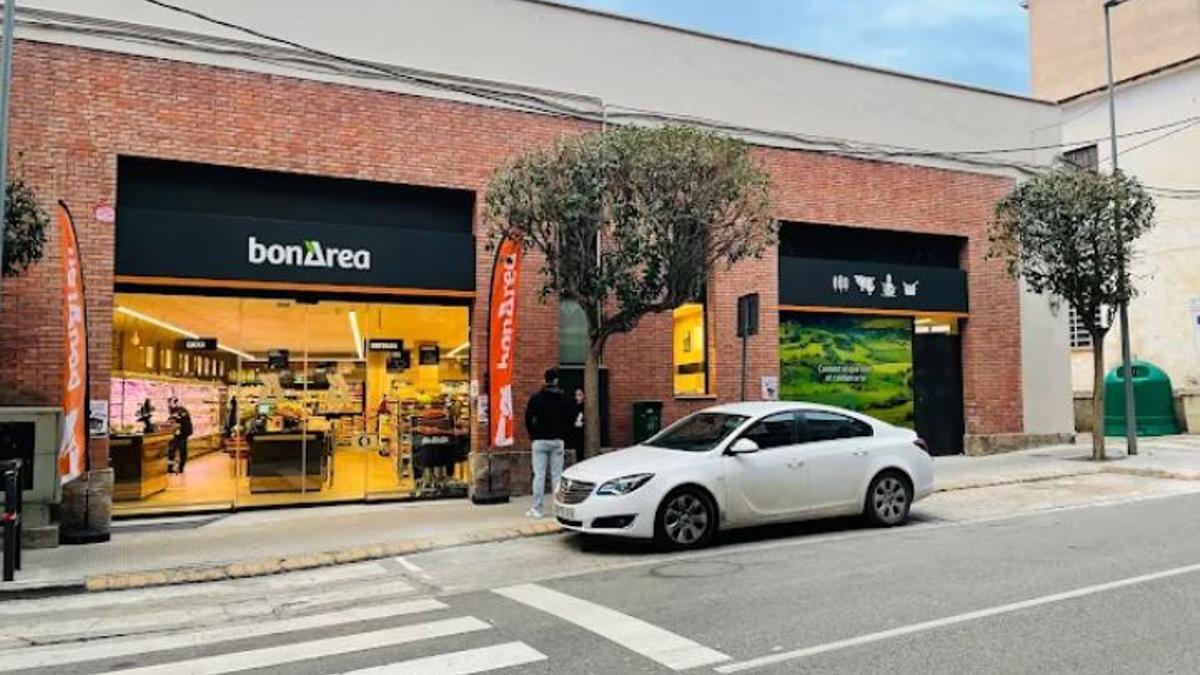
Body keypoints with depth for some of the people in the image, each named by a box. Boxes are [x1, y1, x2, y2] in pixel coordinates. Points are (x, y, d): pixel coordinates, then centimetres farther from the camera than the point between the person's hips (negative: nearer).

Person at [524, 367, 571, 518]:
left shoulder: (536, 398, -1)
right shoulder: (563, 399, 2)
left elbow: (528, 419, 0)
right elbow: (568, 420, 5)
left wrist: (534, 436, 11)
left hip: (540, 441, -1)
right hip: (558, 441, 1)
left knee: (539, 475, -1)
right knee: (557, 475, 4)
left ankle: (537, 509, -2)